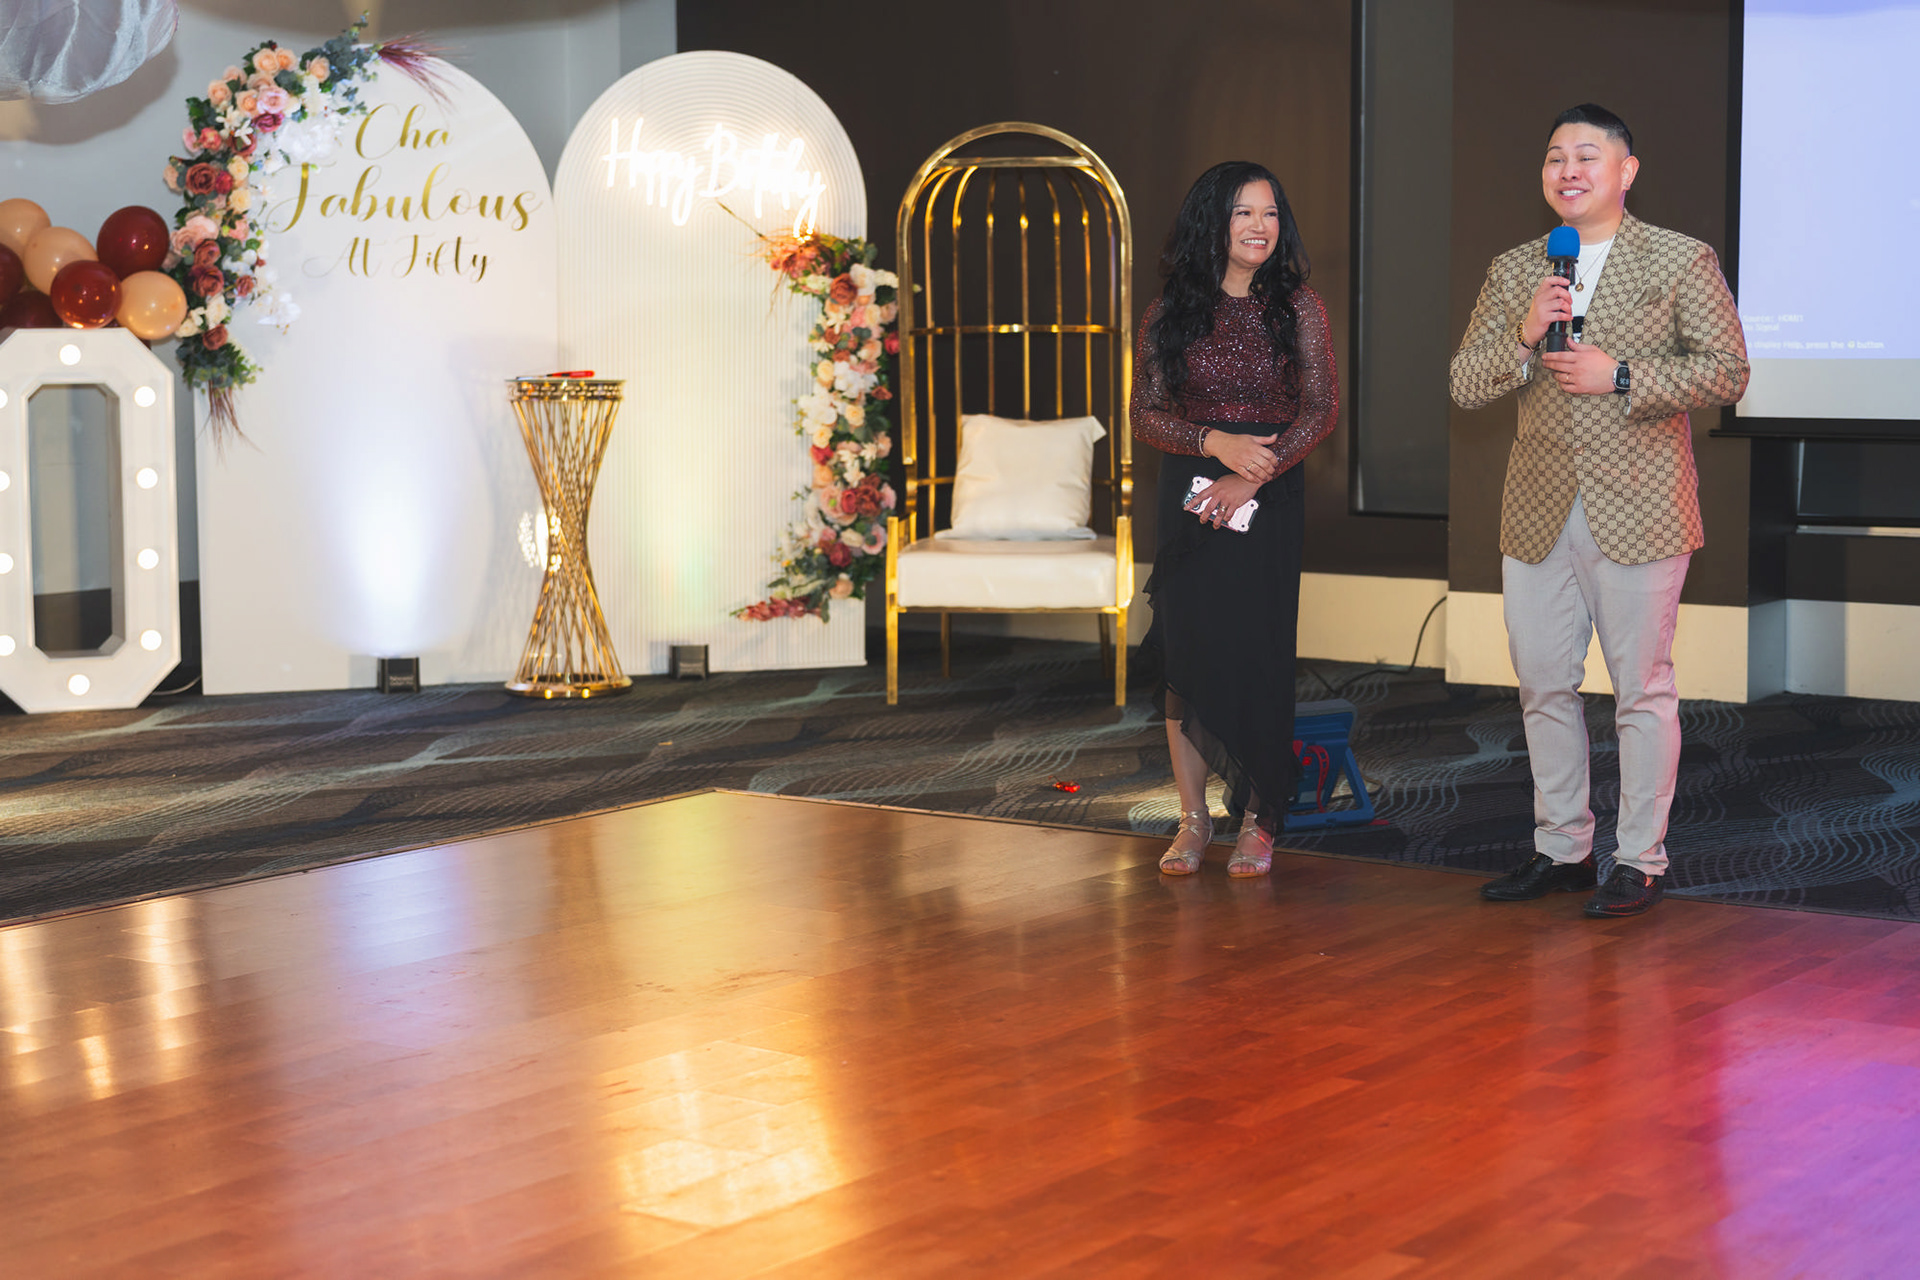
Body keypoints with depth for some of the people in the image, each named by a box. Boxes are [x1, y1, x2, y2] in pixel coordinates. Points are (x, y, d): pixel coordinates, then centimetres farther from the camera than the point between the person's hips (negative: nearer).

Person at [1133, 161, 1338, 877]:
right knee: (1185, 651, 0)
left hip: (1268, 502, -1)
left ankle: (1258, 821, 9)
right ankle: (1192, 818, 10)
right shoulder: (1169, 313, 4)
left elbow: (1321, 410, -3)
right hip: (1187, 498, 1)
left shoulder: (1297, 306, 2)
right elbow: (1145, 415, 3)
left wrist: (1248, 480, -13)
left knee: (1259, 653, -1)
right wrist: (1217, 443, -14)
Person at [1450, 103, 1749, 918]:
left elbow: (1727, 371, -6)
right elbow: (1464, 386, 8)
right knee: (1543, 687, 10)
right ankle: (1560, 849, 24)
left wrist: (1620, 376, -15)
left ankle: (1640, 861, 11)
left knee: (1642, 690, 1)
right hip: (1538, 514, 5)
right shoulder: (1513, 271, 12)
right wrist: (1523, 338, -10)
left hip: (1636, 512, -4)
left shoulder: (1682, 262, 0)